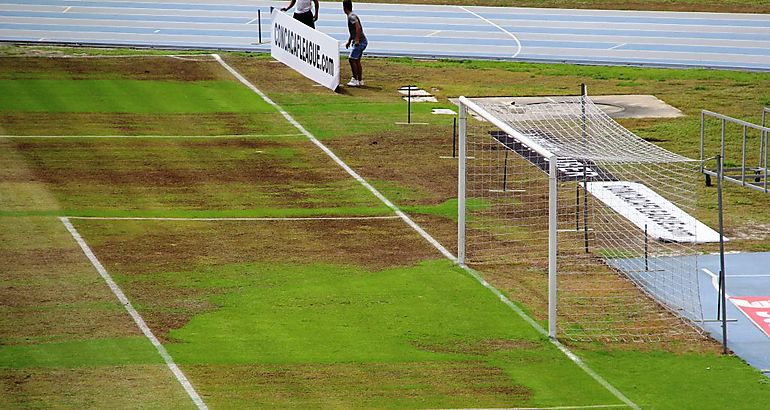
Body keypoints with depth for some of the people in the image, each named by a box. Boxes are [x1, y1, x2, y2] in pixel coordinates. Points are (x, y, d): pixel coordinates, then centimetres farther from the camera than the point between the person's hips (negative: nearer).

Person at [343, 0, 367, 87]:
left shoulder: (352, 16, -14)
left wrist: (357, 40, -29)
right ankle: (360, 80, 16)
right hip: (361, 42, 10)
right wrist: (349, 41, 30)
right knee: (357, 60, 12)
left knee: (352, 59, -9)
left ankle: (355, 79, -7)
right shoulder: (351, 16, 17)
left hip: (360, 42, -10)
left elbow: (358, 28, -27)